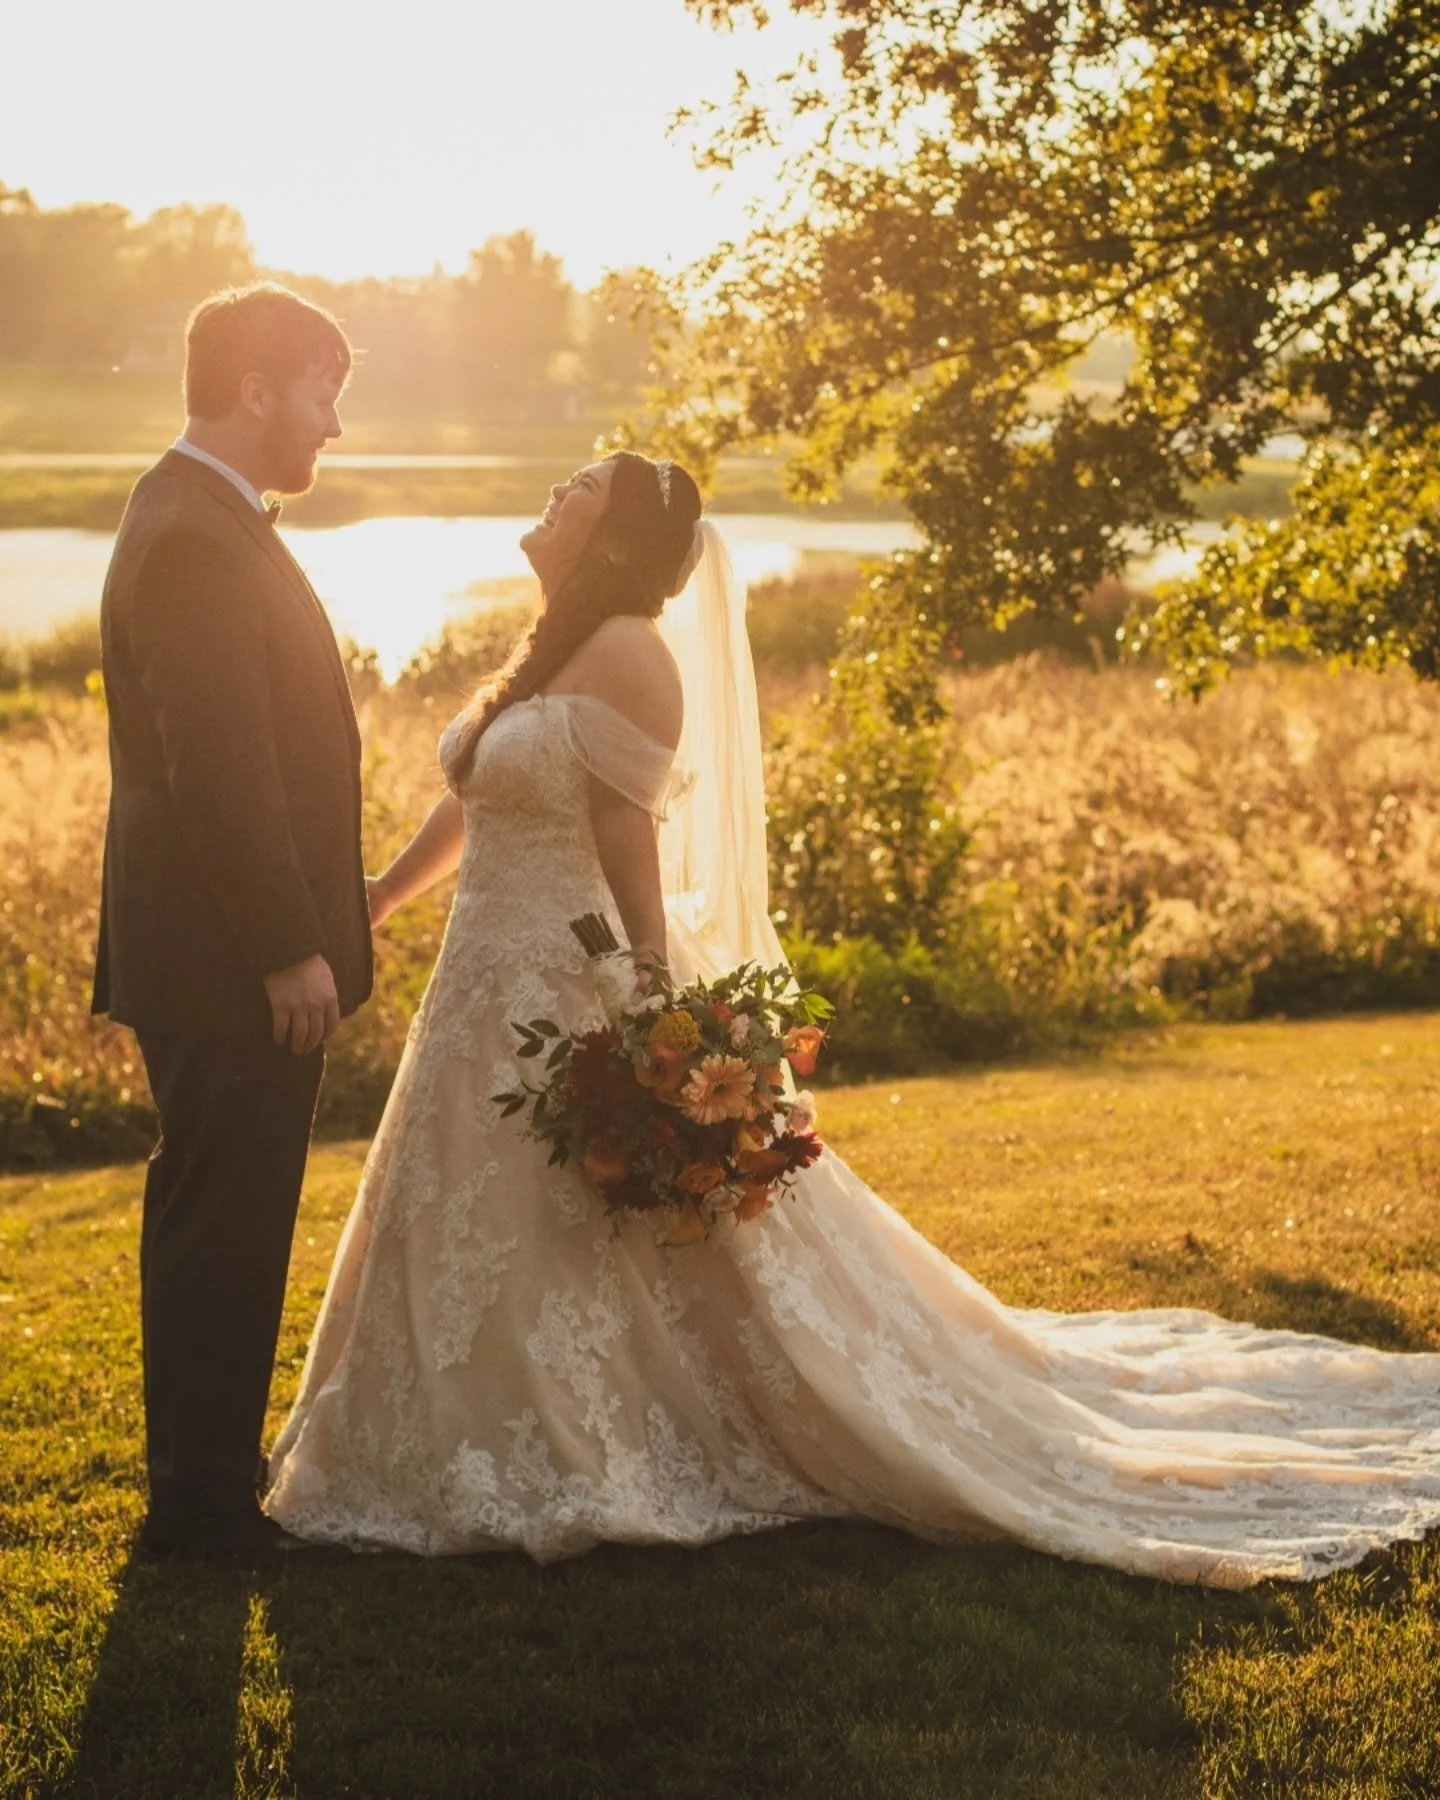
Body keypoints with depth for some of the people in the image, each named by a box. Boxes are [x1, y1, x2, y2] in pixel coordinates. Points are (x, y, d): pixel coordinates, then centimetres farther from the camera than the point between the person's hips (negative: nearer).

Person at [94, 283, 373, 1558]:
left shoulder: (199, 518, 15)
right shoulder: (195, 541, -19)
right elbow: (219, 770, -24)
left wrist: (302, 933, 21)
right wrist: (289, 950, -21)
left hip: (240, 953, 11)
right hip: (232, 967, -11)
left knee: (218, 1225, 18)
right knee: (224, 1229, -1)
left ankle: (204, 1478, 30)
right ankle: (204, 1503, 10)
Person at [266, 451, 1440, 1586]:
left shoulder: (624, 653, -15)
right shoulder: (544, 657, 13)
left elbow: (633, 852, -19)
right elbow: (472, 809, 20)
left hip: (581, 997, -10)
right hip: (498, 994, 10)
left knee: (643, 1253, 1)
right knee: (494, 1258, 17)